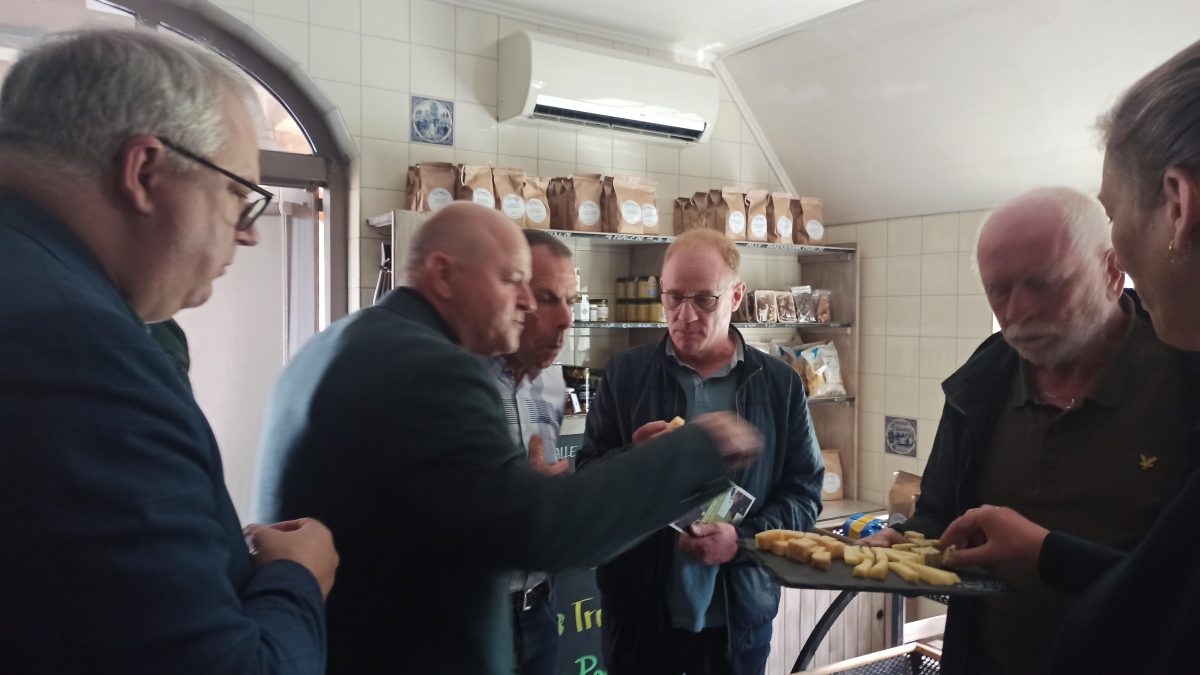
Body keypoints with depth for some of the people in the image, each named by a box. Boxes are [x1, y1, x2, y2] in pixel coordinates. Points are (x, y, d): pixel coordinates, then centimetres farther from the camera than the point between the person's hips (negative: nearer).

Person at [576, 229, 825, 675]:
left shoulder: (780, 385, -1)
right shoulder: (626, 373, -2)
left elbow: (804, 491, 1)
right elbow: (586, 476, 1)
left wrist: (743, 538, -15)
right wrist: (634, 458, -19)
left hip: (739, 613, 1)